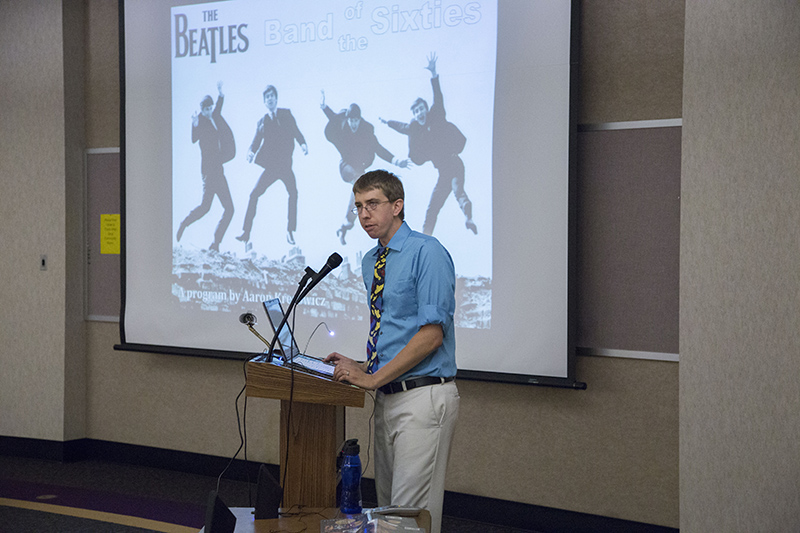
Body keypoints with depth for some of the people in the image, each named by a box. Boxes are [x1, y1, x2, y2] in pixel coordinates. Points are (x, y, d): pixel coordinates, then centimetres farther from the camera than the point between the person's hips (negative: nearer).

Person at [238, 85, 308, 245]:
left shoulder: (286, 114, 12)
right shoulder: (262, 122, 13)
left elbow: (296, 132, 8)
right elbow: (256, 141, 5)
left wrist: (303, 144, -12)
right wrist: (251, 152, -17)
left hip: (285, 164, -1)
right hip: (271, 166, 1)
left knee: (293, 192, -21)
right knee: (254, 194, -9)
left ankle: (290, 231, -14)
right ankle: (246, 232, -1)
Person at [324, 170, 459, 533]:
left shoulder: (427, 252, -11)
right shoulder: (370, 262, 15)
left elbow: (431, 335, -17)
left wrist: (372, 378, -16)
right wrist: (361, 366, 5)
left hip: (422, 396, -8)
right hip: (387, 397, 9)